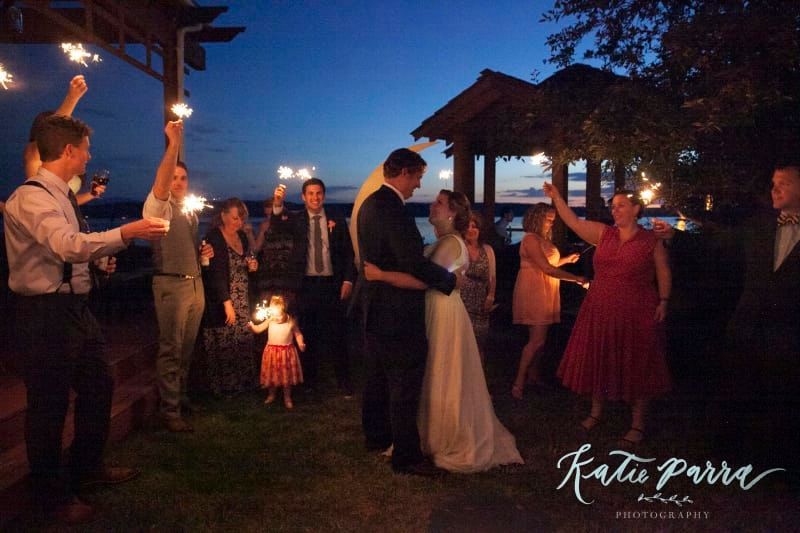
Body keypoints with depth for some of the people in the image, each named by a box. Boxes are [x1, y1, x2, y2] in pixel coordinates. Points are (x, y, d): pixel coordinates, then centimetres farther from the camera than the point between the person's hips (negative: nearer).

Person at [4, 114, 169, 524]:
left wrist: (100, 257, 8)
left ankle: (87, 468, 38)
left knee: (98, 387, 19)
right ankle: (50, 494, 22)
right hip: (45, 313, -10)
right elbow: (68, 245, -35)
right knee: (49, 404, 4)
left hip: (75, 307, 10)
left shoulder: (62, 196, 12)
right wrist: (124, 234, -41)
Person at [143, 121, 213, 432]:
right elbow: (160, 184, -26)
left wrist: (204, 252, 5)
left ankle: (181, 400, 25)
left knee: (187, 348, 13)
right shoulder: (158, 206, -5)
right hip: (171, 284, -7)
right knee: (170, 349, -5)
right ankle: (169, 411, 2)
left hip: (196, 283, 7)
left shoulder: (191, 213, 18)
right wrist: (174, 144, -33)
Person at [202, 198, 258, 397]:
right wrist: (227, 303, -22)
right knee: (224, 347, -4)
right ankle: (224, 388, 8)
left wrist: (252, 267, 2)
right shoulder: (214, 238, -11)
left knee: (244, 343, 6)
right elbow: (216, 274, -17)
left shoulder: (242, 237, 12)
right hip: (221, 303, -7)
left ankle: (242, 384, 17)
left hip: (242, 303, 7)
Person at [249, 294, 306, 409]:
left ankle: (287, 398, 24)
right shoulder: (270, 321, -8)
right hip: (272, 351, 1)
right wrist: (252, 327, -25)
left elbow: (298, 334, 0)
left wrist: (301, 344, -16)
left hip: (287, 352, -1)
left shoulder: (291, 321, -11)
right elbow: (258, 329, -4)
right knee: (272, 375, 13)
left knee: (287, 375, 9)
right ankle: (271, 395, 33)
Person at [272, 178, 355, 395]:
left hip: (332, 284, 0)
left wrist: (348, 280, -5)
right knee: (308, 335, 9)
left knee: (337, 334, 5)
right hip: (306, 285, 1)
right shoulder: (296, 220, 3)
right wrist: (277, 204, -39)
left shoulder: (337, 219, 3)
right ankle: (310, 381, 22)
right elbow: (277, 225, -18)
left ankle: (344, 382, 15)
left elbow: (348, 252, 4)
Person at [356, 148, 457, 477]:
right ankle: (406, 456, 6)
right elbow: (413, 262, -26)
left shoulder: (370, 203, 10)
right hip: (398, 312, -10)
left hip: (375, 308, 11)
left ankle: (376, 436, 36)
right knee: (405, 386, -2)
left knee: (377, 377, 21)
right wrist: (450, 280, -13)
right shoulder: (392, 209, -22)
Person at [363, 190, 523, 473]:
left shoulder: (452, 243, -17)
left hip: (445, 316, -9)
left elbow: (424, 281, -29)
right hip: (433, 314, 9)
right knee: (434, 381, 18)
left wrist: (380, 275, -28)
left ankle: (456, 445, 19)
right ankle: (439, 438, 33)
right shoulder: (441, 242, 13)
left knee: (445, 382, 3)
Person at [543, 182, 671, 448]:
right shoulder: (603, 234, 4)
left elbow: (664, 274, 1)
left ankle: (638, 425, 15)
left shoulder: (651, 241, -3)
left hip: (636, 314, -4)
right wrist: (556, 197, -5)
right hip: (600, 311, 4)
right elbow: (574, 222, 1)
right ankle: (596, 412, 32)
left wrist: (663, 301, -8)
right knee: (599, 362, 13)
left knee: (635, 367, 3)